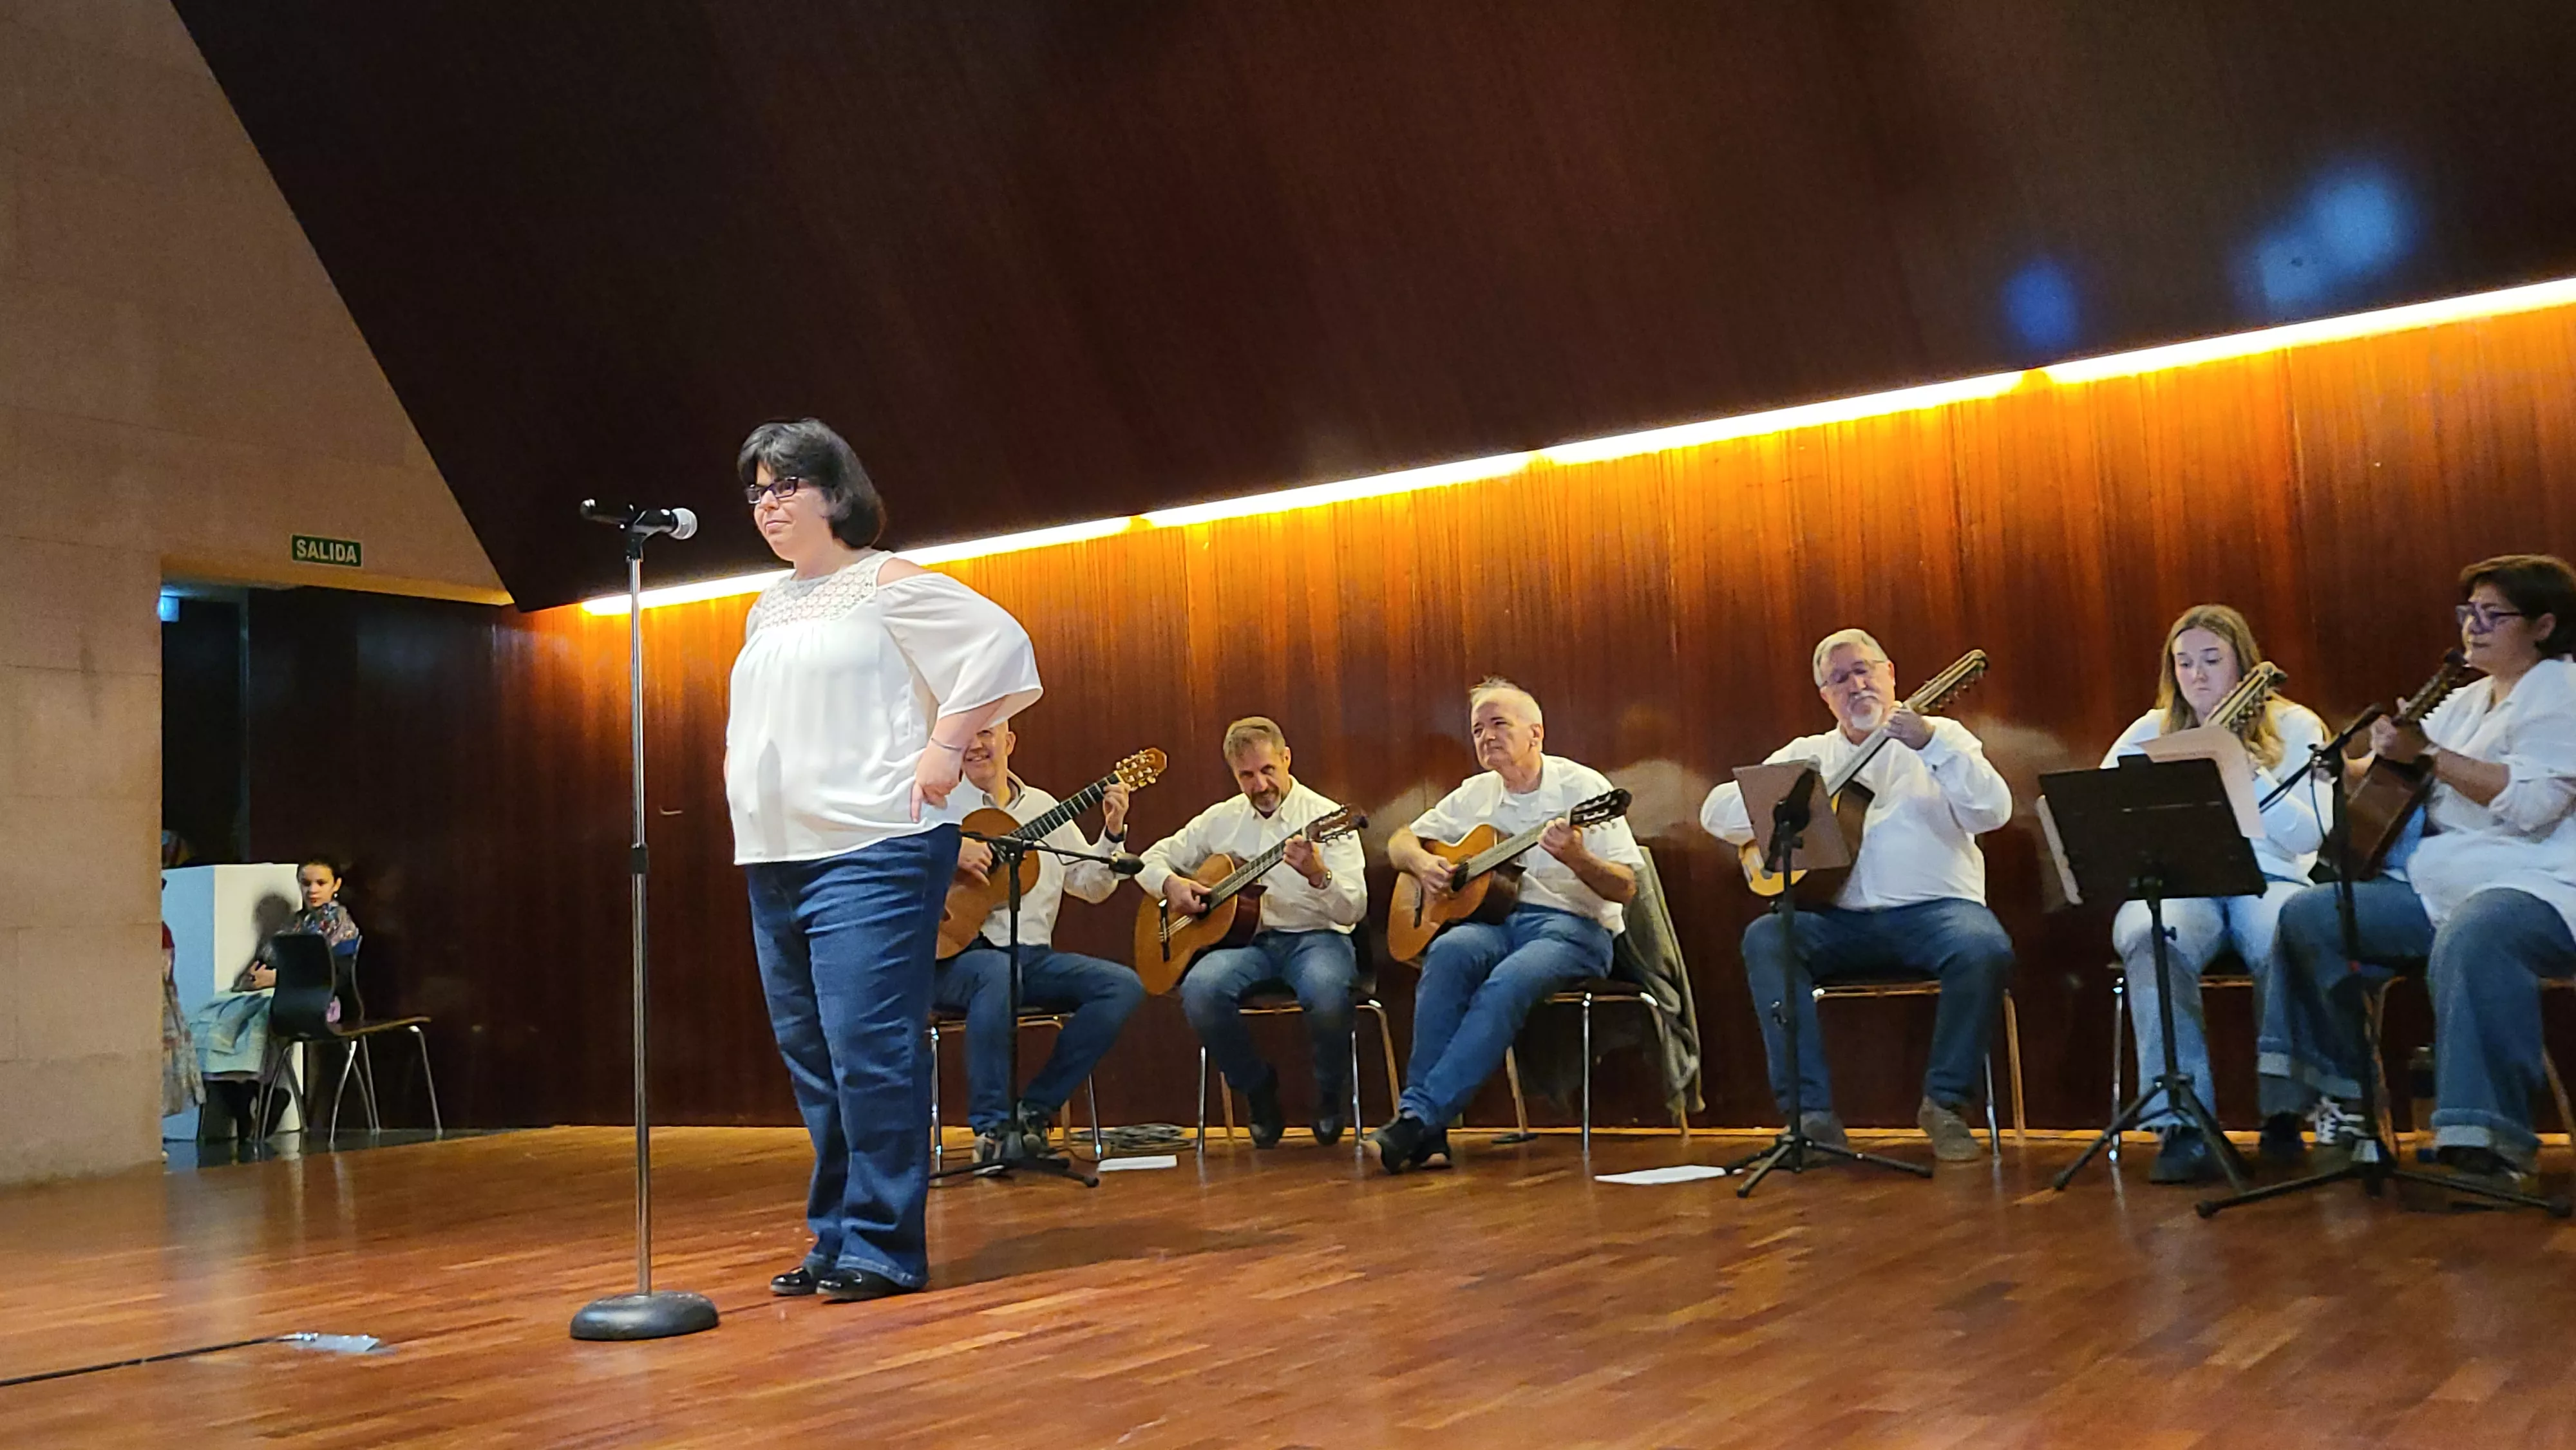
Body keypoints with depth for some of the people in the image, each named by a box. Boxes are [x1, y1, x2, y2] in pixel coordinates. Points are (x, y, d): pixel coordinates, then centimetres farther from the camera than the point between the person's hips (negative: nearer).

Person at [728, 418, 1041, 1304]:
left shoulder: (886, 583, -3)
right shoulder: (767, 610, 20)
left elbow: (1002, 647, -11)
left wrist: (943, 747, -14)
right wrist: (742, 771, 16)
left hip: (871, 853, -8)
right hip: (775, 862, 9)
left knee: (869, 1051, -11)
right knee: (811, 1058, 10)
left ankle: (884, 1247, -3)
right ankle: (836, 1239, 19)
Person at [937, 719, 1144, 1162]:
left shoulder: (1043, 807, 17)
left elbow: (1092, 885, 16)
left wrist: (1113, 833, 0)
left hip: (1031, 955, 6)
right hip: (955, 955, -5)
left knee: (1123, 985, -14)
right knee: (999, 973, -39)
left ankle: (1034, 1108, -10)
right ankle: (993, 1128, -27)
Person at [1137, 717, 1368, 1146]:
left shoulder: (1326, 818, -2)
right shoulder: (1221, 819, 11)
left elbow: (1353, 911, -11)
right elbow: (1152, 860, 20)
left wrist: (1319, 875, -32)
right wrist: (1171, 884, -3)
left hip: (1315, 936, -3)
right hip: (1246, 939, 3)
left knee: (1327, 991, -38)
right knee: (1199, 990, -31)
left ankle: (1331, 1097, -5)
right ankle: (1259, 1093, -3)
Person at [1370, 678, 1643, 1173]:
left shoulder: (1582, 787, 0)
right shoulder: (1475, 794, 15)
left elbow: (1625, 888, -6)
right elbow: (1400, 842, 23)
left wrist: (1576, 858, -26)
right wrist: (1421, 862, -1)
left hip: (1572, 925, -4)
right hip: (1493, 919, 4)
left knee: (1509, 981, -37)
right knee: (1449, 952, -32)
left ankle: (1420, 1116, -39)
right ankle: (1427, 1131, -35)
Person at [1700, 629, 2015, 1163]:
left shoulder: (1941, 738, 10)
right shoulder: (1808, 753, 17)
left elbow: (1992, 813, -7)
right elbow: (1716, 811, 11)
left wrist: (1931, 744, -18)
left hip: (1934, 909, -2)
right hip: (1841, 920, 2)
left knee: (1986, 949, -33)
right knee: (1764, 937, -26)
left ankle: (1942, 1102, -12)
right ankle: (1812, 1112, -25)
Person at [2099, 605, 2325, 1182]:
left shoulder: (2294, 728, 12)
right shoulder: (2149, 733, 18)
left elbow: (2307, 837, 0)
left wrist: (2248, 771, -12)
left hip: (2267, 878, -1)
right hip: (2175, 882, 1)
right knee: (2152, 938, -36)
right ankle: (2179, 1126, -36)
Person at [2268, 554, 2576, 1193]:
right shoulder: (2466, 702, 22)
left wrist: (2430, 755, -19)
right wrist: (2384, 752, 4)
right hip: (2440, 888, 9)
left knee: (2469, 942, -42)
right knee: (2307, 916, -3)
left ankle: (2490, 1141, -43)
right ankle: (2340, 1091, 4)